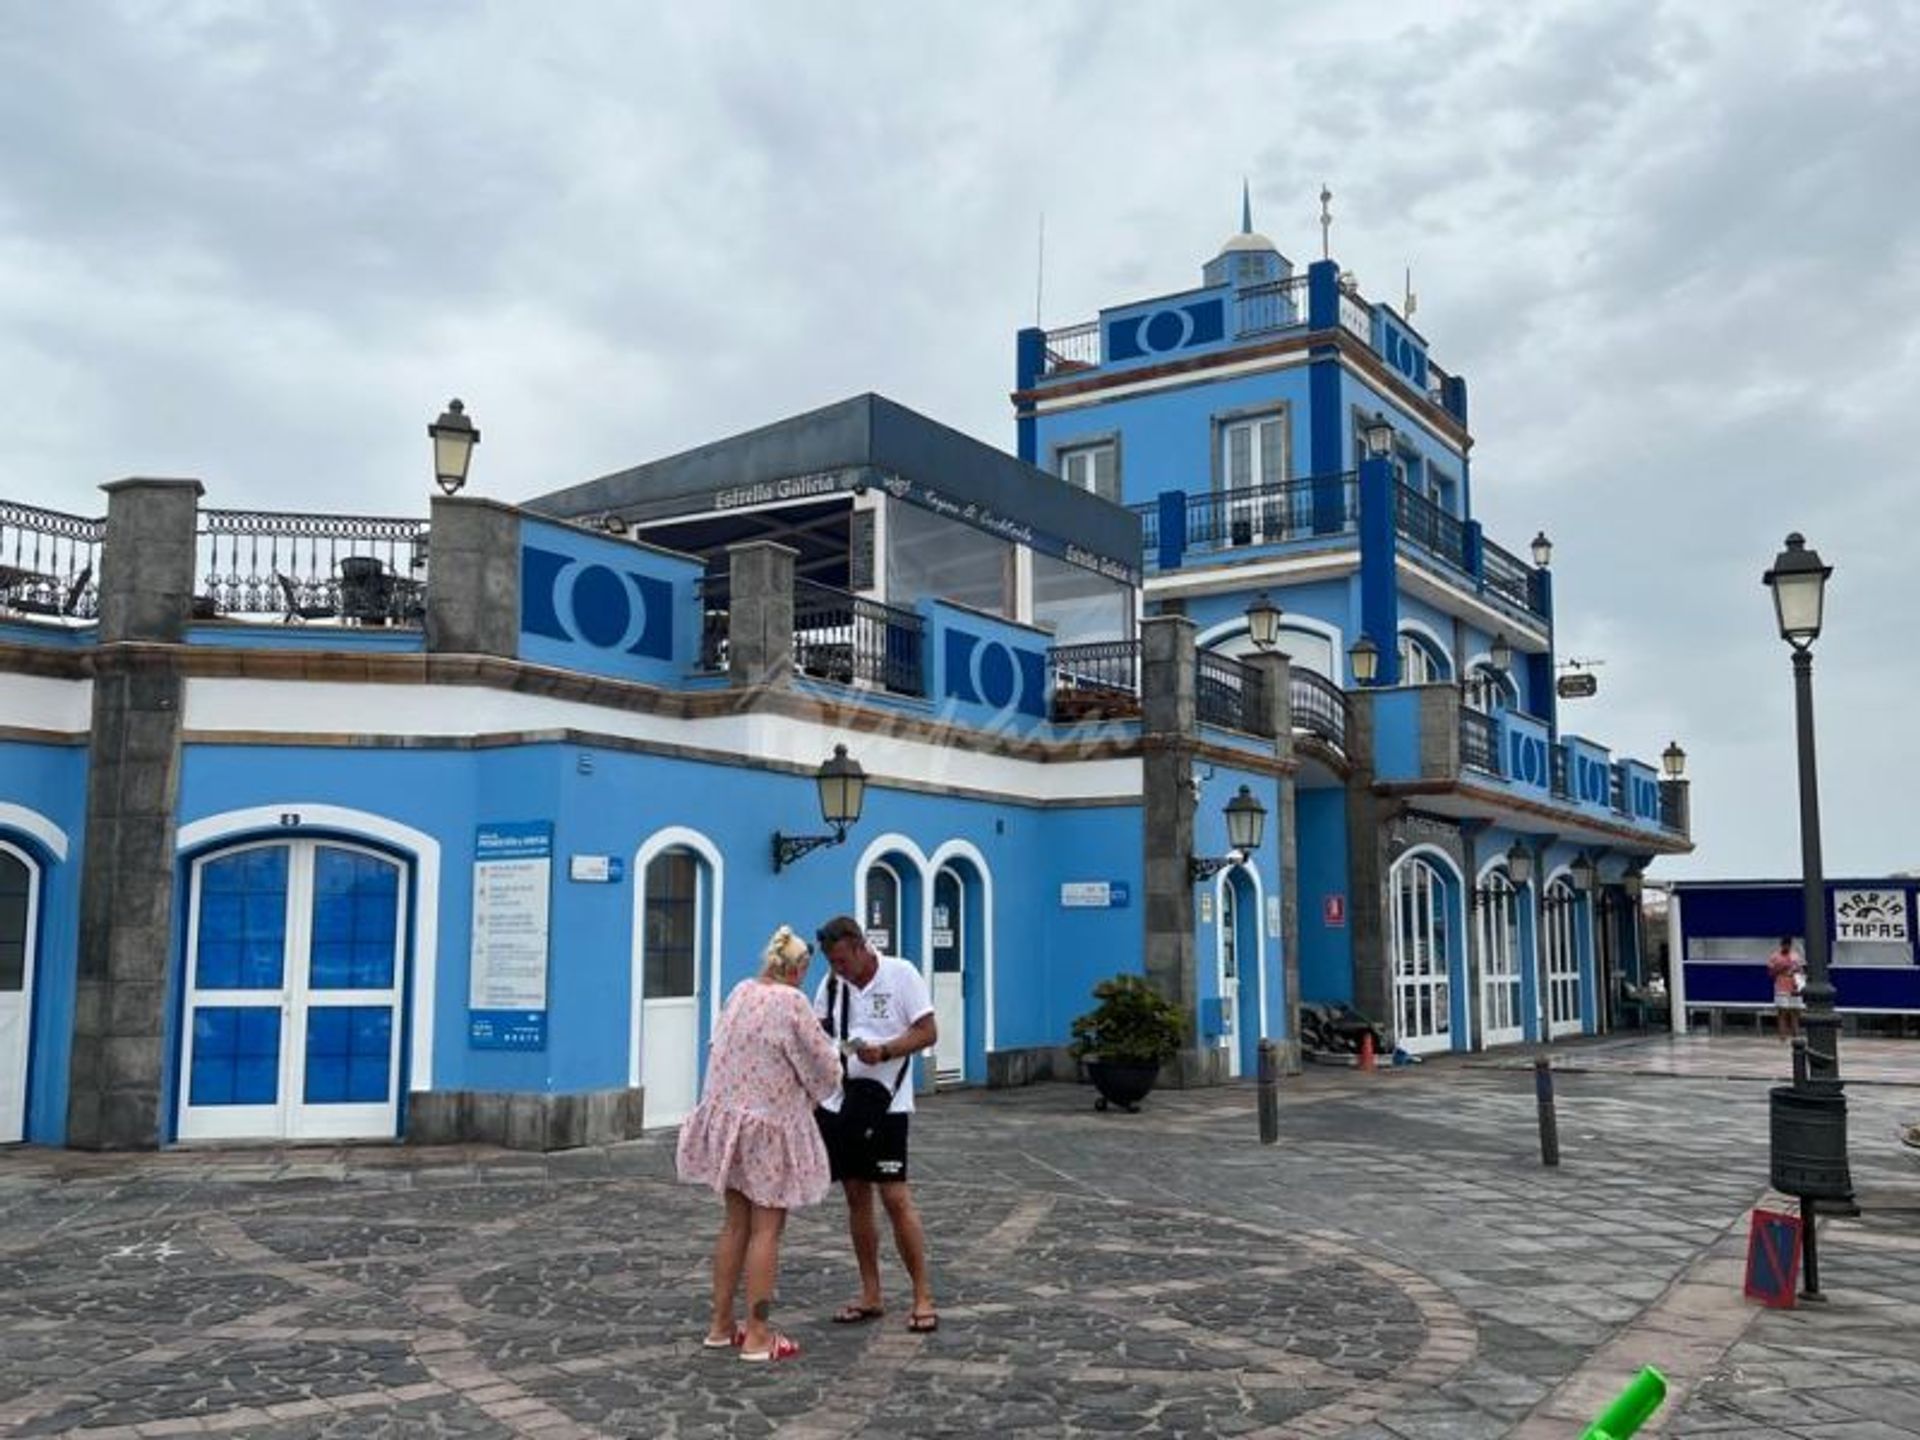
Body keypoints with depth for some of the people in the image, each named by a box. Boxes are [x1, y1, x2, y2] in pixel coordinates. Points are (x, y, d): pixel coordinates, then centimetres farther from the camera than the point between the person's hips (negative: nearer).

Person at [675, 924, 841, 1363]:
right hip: (770, 1126, -7)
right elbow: (823, 1067, -10)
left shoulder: (741, 991, 4)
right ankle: (757, 1336, 5)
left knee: (735, 1223, 16)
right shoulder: (791, 1002, -17)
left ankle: (721, 1325, 24)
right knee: (766, 1229, 1)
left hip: (727, 1117, 7)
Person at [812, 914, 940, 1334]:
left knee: (895, 1197, -7)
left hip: (885, 1105, -5)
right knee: (857, 1197, 10)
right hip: (839, 1103, 5)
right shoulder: (831, 984, 7)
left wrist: (883, 1052, -23)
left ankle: (923, 1296, 2)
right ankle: (870, 1295, 20)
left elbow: (927, 1032, -9)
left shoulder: (901, 975, -8)